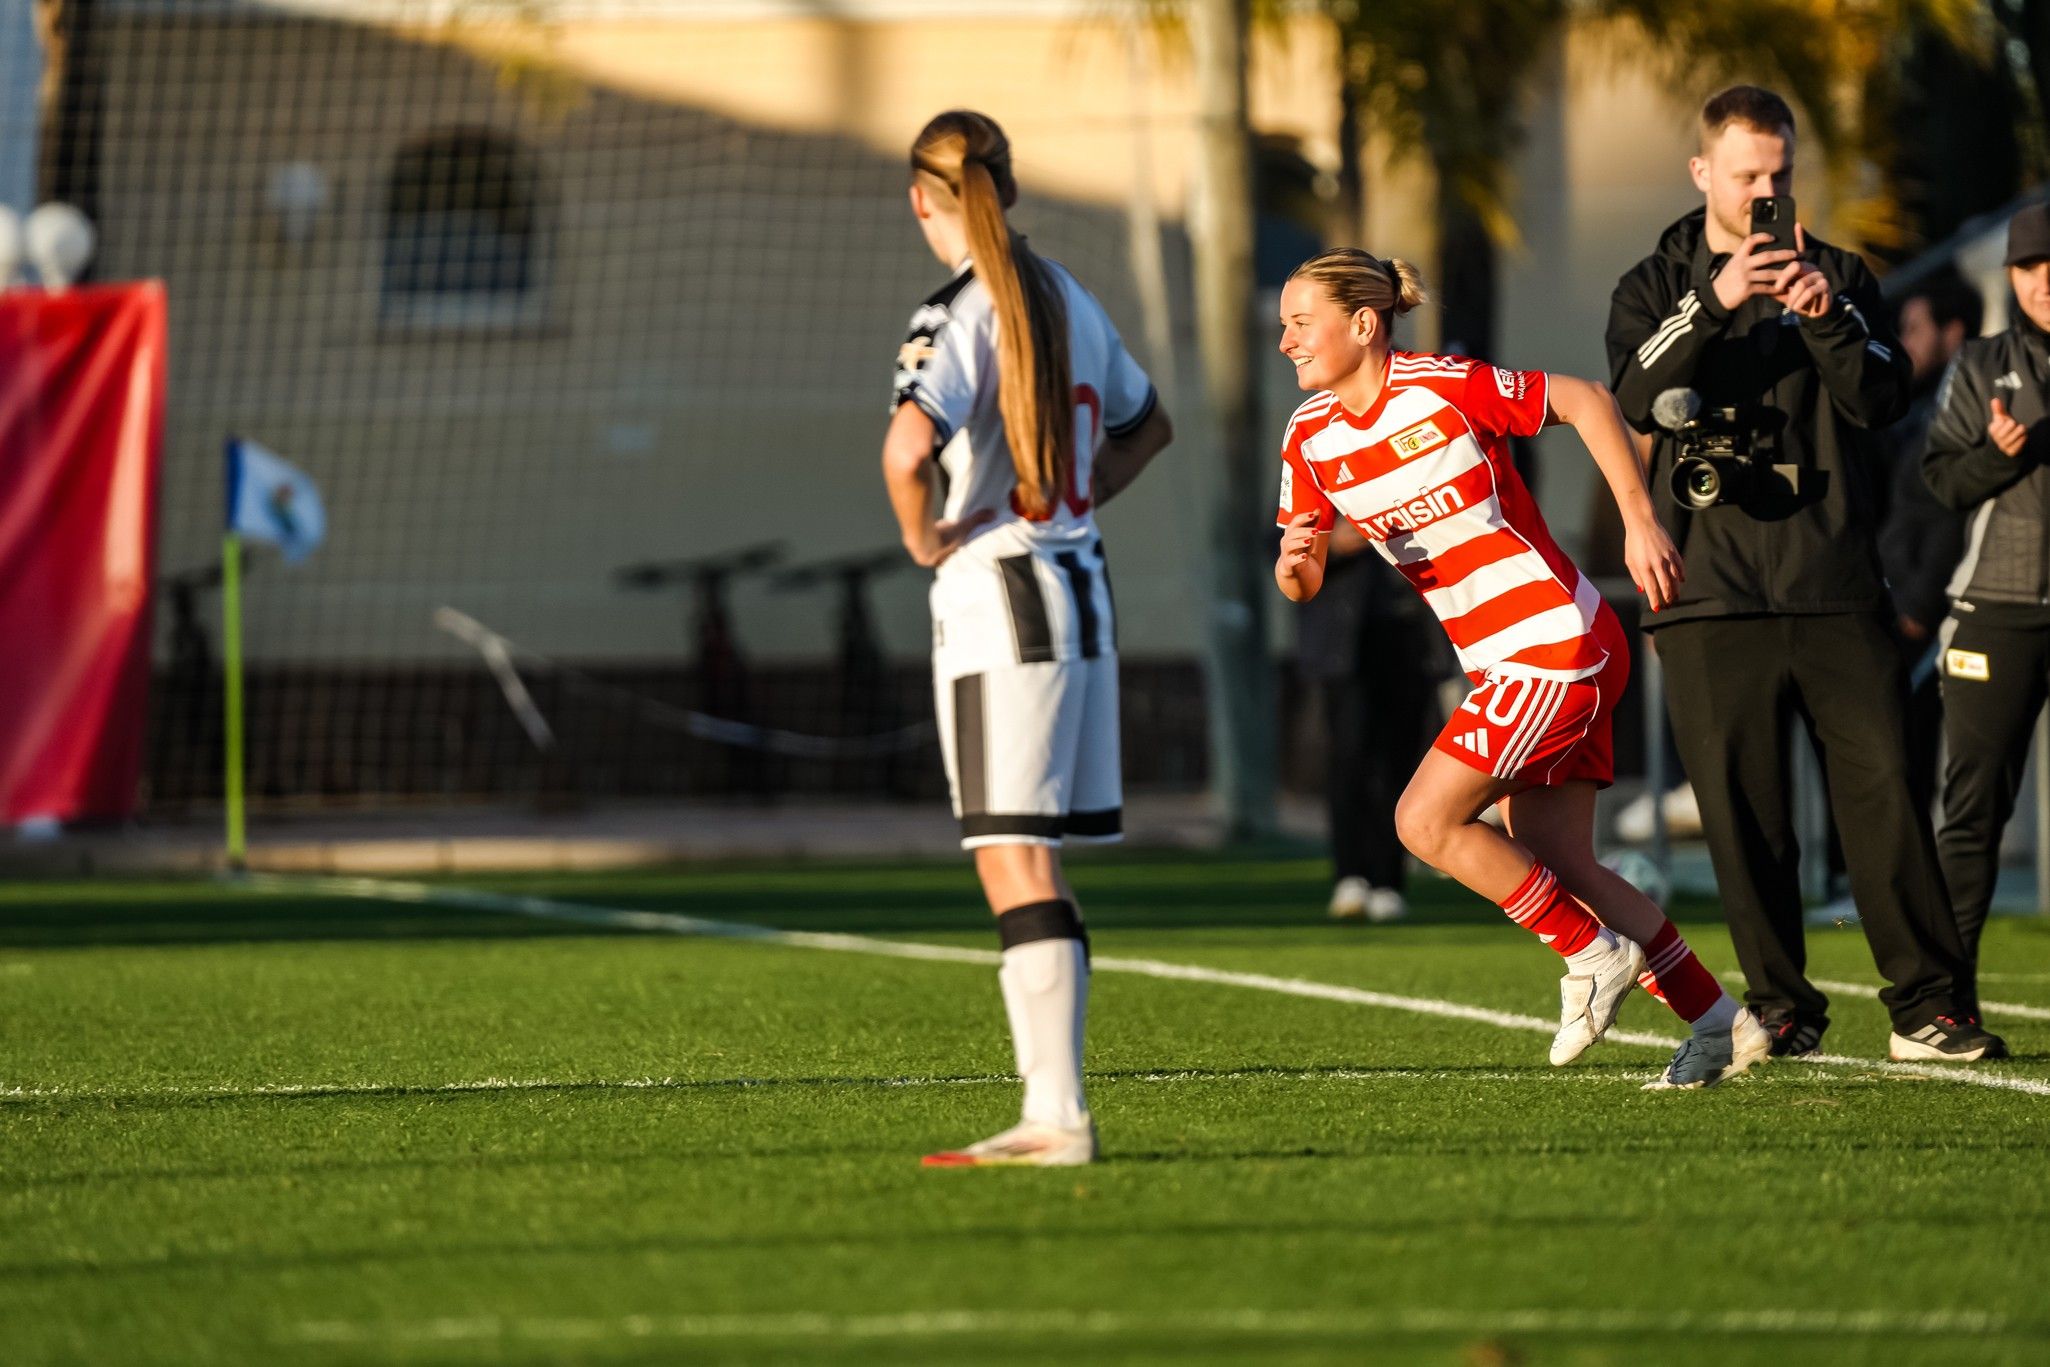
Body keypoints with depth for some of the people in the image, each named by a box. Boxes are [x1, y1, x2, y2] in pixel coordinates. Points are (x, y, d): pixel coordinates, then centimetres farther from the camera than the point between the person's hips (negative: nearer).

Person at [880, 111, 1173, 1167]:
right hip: (1082, 586, 7)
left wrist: (924, 536, -11)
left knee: (1016, 870, -7)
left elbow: (908, 448, -29)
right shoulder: (1067, 300, 11)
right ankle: (1052, 1107, 10)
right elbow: (1147, 425, 28)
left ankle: (1058, 1119, -10)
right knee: (1034, 874, 11)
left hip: (996, 600, -7)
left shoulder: (957, 315, -12)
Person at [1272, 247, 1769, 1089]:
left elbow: (1585, 401, -8)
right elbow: (1299, 587, 8)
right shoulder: (1310, 437, 4)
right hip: (1503, 664, 8)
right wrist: (1295, 562, -16)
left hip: (1558, 646, -8)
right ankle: (1719, 1023, 15)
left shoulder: (1443, 388, -16)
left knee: (1425, 821, -12)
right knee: (1557, 865, 6)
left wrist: (1640, 522, -11)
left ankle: (1594, 954, 2)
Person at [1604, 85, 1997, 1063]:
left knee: (1882, 788, -7)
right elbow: (1639, 397, -9)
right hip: (1713, 590, 0)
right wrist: (1715, 305, -23)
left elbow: (1882, 399, 1)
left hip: (1836, 585, 0)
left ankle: (1925, 1006, -6)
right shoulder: (1656, 288, 10)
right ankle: (1781, 1009, 8)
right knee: (1745, 816, -1)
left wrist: (1823, 316, -16)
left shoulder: (1839, 277, 14)